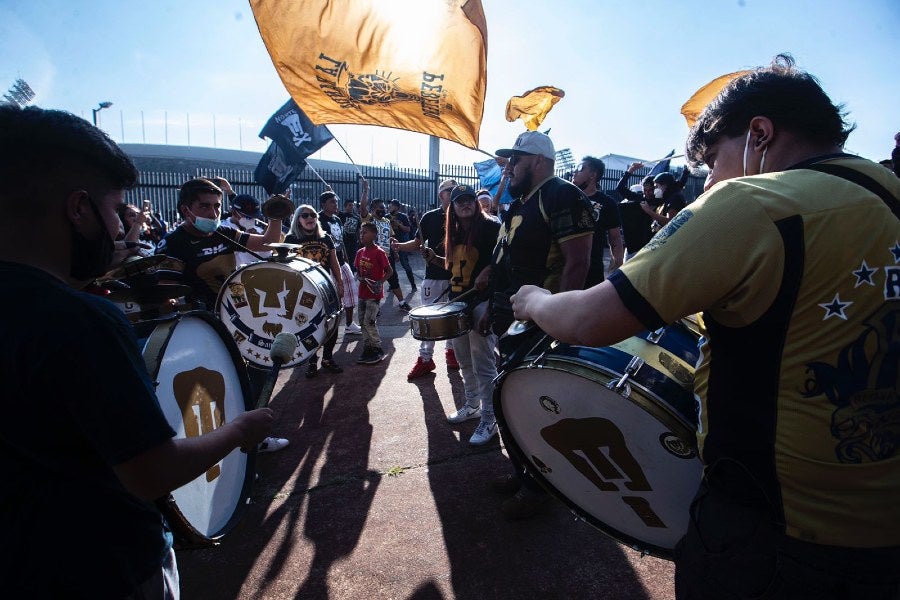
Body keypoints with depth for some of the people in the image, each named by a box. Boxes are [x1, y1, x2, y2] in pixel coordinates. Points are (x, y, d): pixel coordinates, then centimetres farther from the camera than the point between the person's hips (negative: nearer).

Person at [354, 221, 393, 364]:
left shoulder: (379, 252, -13)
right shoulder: (360, 252, 8)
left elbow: (389, 271, -10)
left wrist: (380, 282, -24)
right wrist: (360, 277, -4)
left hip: (374, 294, -7)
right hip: (362, 292, 7)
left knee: (369, 322, -7)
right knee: (362, 322, 11)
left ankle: (378, 350, 8)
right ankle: (367, 348, 23)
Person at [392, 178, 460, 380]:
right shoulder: (430, 217, 2)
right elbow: (418, 243, 5)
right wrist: (400, 246, -12)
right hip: (434, 276, -1)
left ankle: (451, 350, 29)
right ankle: (425, 358, 7)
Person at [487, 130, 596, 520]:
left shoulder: (562, 197, -14)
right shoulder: (519, 203, 17)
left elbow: (577, 263, -22)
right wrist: (494, 307, 21)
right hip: (512, 320, 10)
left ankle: (538, 486, 21)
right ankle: (522, 472, 36)